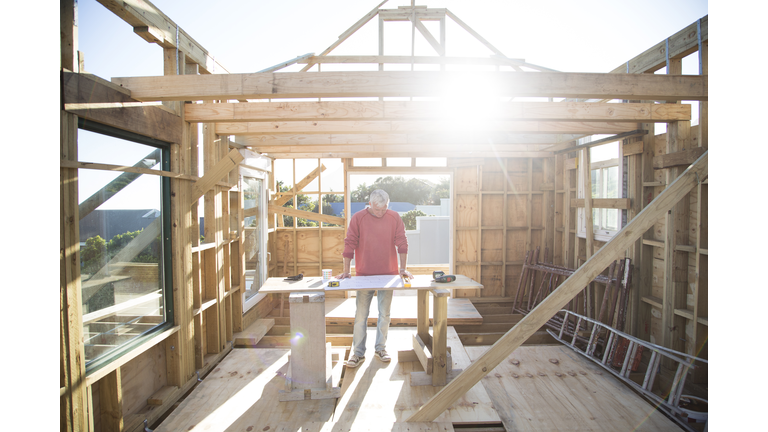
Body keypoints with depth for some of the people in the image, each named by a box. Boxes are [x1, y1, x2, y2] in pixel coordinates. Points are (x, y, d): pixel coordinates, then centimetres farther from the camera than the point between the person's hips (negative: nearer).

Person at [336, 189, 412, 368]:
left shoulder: (394, 218, -1)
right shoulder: (357, 218, -5)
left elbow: (401, 243, 0)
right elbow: (349, 245, -4)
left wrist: (403, 268, -4)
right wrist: (346, 271, -5)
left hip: (388, 274, 1)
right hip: (364, 275, -1)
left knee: (385, 314, 11)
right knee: (361, 314, 5)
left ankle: (381, 348, 27)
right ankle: (358, 352, 18)